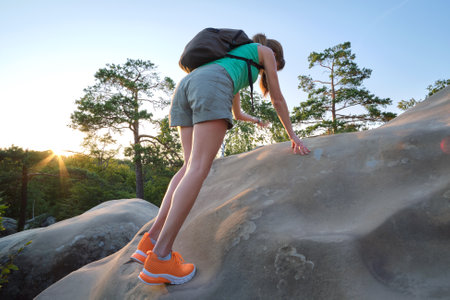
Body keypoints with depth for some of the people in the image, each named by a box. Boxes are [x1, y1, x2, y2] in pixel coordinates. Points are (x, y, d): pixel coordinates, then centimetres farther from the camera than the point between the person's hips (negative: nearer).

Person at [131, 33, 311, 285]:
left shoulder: (237, 58, 45)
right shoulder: (266, 51, 27)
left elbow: (236, 113, 50)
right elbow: (278, 98, 23)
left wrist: (252, 119, 70)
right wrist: (293, 135, 30)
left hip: (187, 85, 8)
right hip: (211, 87, -8)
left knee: (192, 166, 3)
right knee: (199, 168, -16)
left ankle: (153, 239, -5)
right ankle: (160, 257, -20)